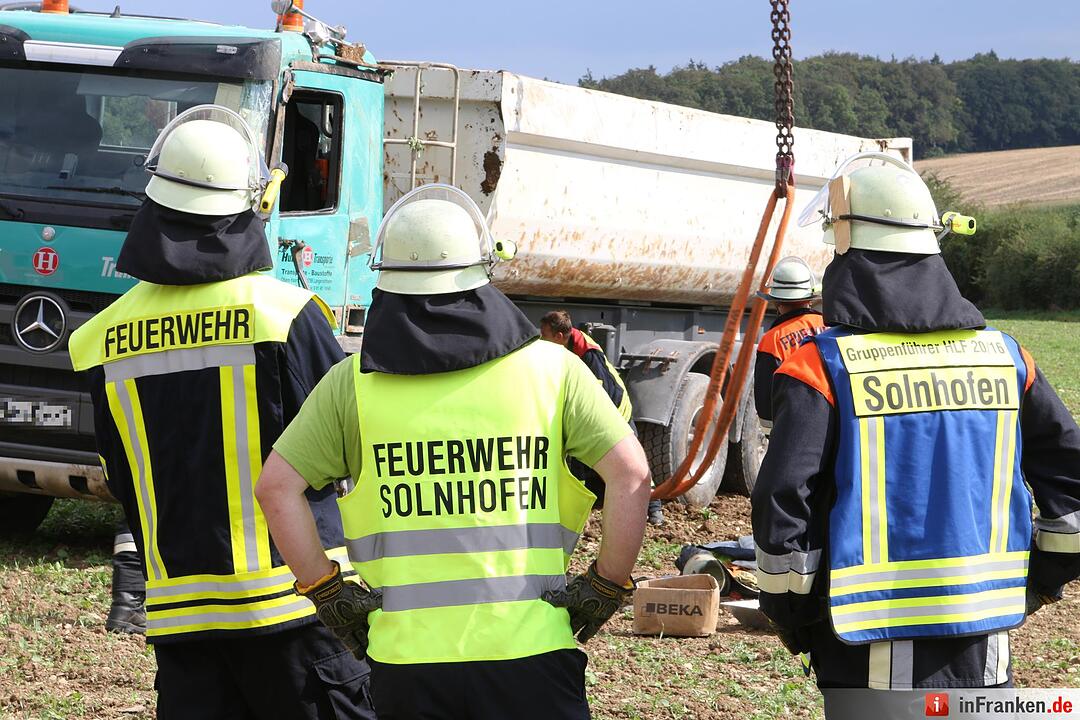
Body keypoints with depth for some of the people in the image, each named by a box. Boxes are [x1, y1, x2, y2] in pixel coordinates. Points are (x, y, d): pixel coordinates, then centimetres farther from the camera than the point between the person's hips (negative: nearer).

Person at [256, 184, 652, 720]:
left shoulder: (354, 382, 4)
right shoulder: (550, 368, 2)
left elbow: (276, 486, 1)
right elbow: (631, 475, -4)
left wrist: (326, 592, 6)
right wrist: (608, 585, 4)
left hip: (406, 660, 1)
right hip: (529, 652, -1)